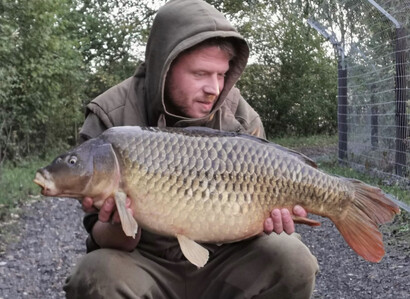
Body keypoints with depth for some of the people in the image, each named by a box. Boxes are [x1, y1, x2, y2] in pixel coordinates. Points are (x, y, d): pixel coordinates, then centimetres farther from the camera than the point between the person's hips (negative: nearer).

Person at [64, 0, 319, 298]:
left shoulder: (240, 117, -7)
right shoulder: (111, 118, -14)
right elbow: (101, 236, -12)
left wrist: (261, 218, -25)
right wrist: (119, 230, -36)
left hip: (218, 260, 2)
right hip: (145, 261, -2)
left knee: (291, 259, -21)